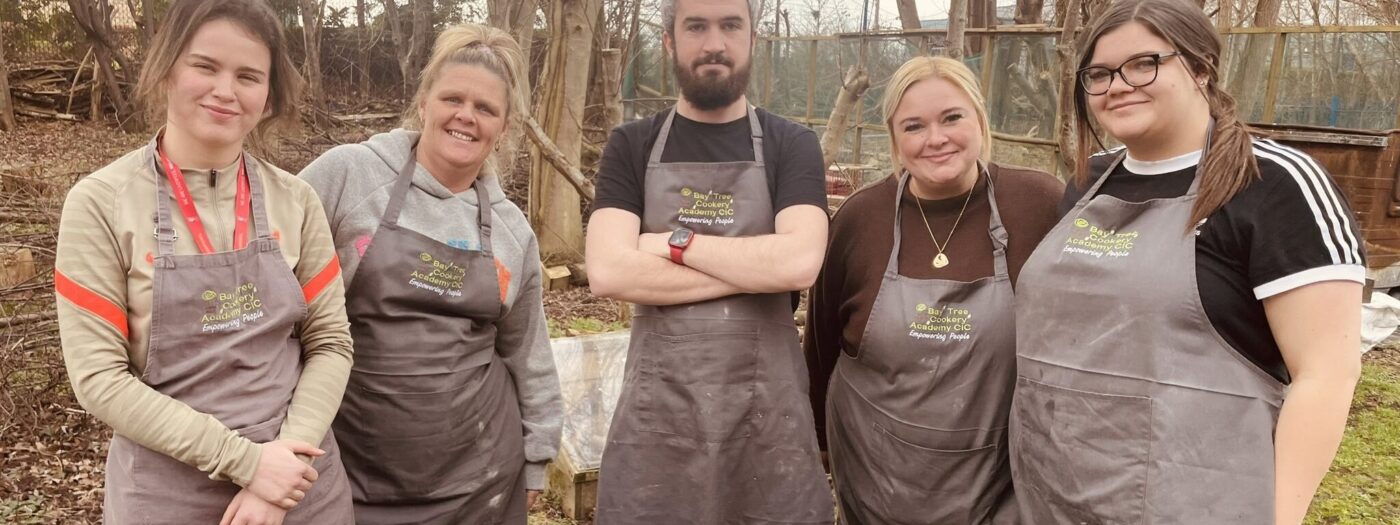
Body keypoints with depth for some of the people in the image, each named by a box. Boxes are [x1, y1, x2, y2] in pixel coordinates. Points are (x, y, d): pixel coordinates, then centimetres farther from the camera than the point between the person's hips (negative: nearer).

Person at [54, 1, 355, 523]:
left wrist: (279, 467, -12)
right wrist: (245, 460, -16)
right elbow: (98, 375, -11)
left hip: (300, 479, 2)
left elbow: (330, 341, -1)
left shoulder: (295, 200, -2)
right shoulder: (101, 203, -9)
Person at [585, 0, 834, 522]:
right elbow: (608, 271, -12)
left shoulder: (791, 145, 2)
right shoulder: (632, 147, 3)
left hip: (768, 404, 0)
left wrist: (674, 242, -12)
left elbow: (799, 262, -15)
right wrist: (754, 269, -13)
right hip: (657, 404, 0)